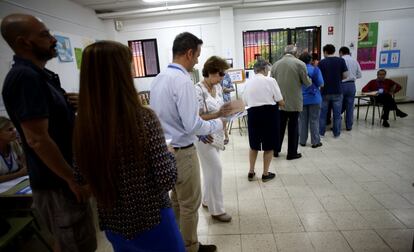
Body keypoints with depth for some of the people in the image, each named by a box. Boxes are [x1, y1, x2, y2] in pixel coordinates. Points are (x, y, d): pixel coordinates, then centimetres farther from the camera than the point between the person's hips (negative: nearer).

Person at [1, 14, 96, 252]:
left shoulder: (39, 75, 10)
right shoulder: (25, 77, -20)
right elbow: (37, 139, -24)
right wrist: (73, 179, -20)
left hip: (61, 178, 9)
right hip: (58, 183, -9)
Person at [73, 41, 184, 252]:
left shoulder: (82, 125, -10)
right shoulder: (144, 119, -25)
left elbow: (83, 181, 2)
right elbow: (167, 180, -22)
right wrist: (169, 155, -4)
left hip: (113, 224, 5)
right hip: (152, 221, -4)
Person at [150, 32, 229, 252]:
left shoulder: (159, 78, 7)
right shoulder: (183, 80, -21)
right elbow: (192, 125, -25)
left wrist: (198, 132, 16)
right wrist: (218, 124, -6)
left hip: (164, 149, 9)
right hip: (181, 151, -9)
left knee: (176, 200, 23)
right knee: (190, 204, 11)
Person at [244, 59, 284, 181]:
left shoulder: (248, 82, 4)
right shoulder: (270, 80, -6)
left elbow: (245, 102, 9)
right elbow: (280, 102, -5)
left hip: (253, 113, 4)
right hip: (269, 113, -3)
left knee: (254, 144, 17)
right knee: (269, 145, 9)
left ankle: (251, 172, 24)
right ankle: (265, 173, 18)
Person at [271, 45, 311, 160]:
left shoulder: (275, 64, 2)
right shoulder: (300, 64, -8)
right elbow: (307, 83, -3)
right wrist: (309, 80, 19)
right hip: (294, 102, -3)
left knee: (280, 126, 15)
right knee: (293, 127, 7)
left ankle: (276, 150, 24)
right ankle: (292, 153, 15)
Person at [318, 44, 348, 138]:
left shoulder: (321, 62, -4)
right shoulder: (341, 61, -2)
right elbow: (345, 75, -3)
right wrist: (338, 79, 16)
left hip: (325, 92, 0)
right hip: (337, 91, 1)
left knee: (323, 113, 9)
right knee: (337, 113, 9)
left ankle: (321, 132, 15)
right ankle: (336, 133, 15)